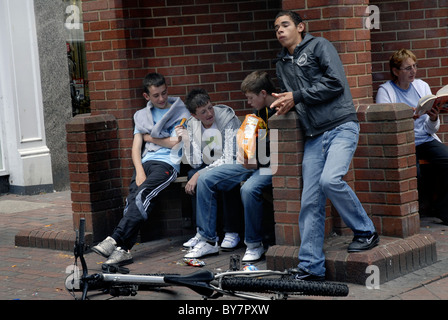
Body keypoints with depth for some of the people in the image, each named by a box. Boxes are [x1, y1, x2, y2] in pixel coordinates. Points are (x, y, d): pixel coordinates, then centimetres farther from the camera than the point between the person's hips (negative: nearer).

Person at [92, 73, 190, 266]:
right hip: (146, 162, 4)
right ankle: (123, 249, -39)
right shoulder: (141, 116, 24)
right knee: (133, 198, -26)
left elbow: (176, 143, -1)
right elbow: (136, 147, 13)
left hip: (167, 163, -4)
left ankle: (116, 240, -40)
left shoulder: (180, 113, 11)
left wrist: (149, 137, 8)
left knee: (142, 195, -30)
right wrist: (139, 171, -5)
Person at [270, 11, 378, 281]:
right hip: (314, 136, 6)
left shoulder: (319, 46, 4)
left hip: (341, 127, -6)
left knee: (330, 179, -28)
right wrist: (283, 104, 7)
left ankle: (366, 232, -6)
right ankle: (311, 267, -2)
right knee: (310, 202, -4)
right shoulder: (282, 65, 23)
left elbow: (335, 83, -9)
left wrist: (297, 96, -8)